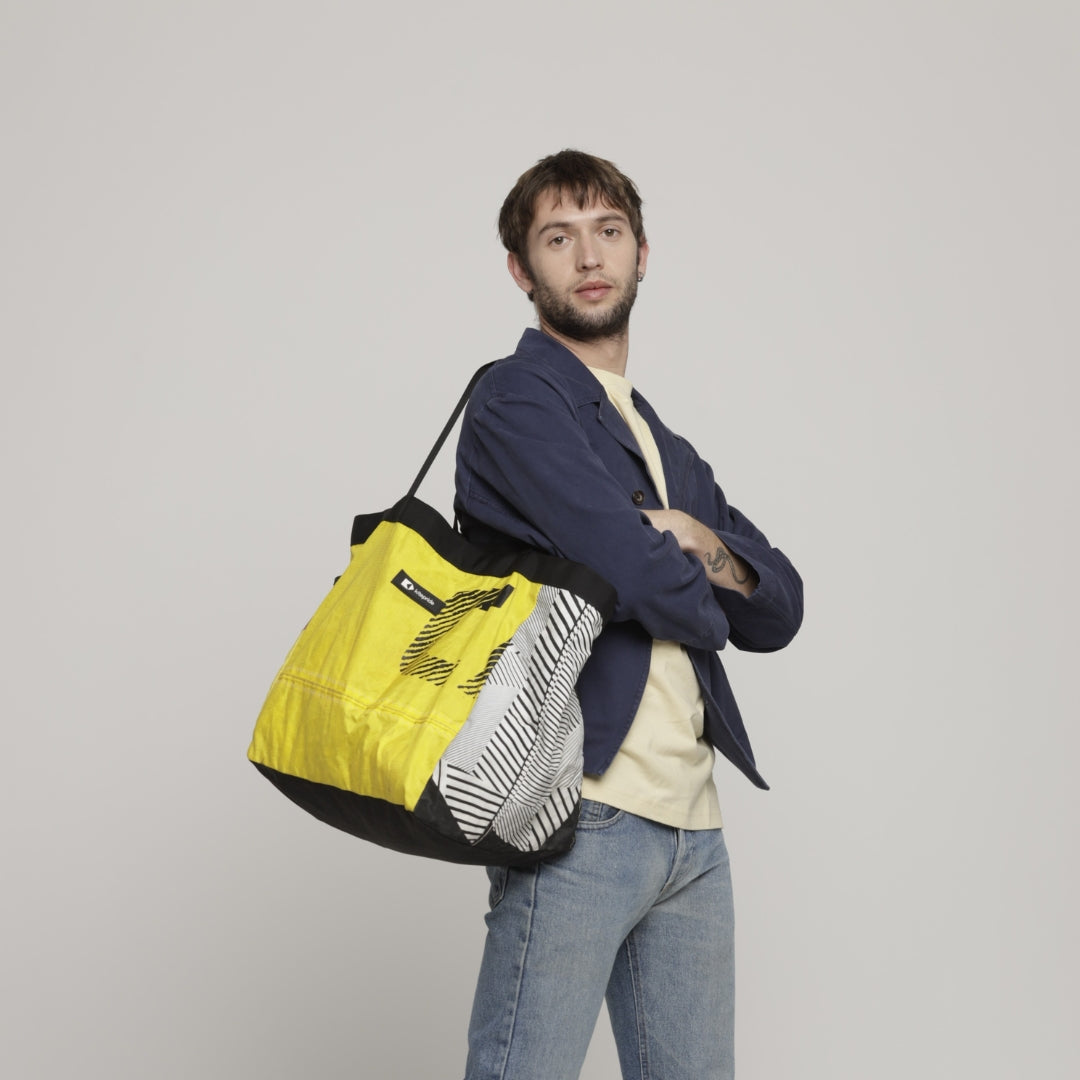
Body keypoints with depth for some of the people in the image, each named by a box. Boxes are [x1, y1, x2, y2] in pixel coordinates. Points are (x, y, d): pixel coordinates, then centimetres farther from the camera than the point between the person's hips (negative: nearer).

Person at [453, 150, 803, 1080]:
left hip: (693, 826, 8)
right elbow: (637, 571, -16)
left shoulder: (670, 451, 22)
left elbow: (779, 611, 14)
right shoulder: (518, 400, -4)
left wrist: (699, 545, -6)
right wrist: (702, 599, 6)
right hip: (583, 812, -8)